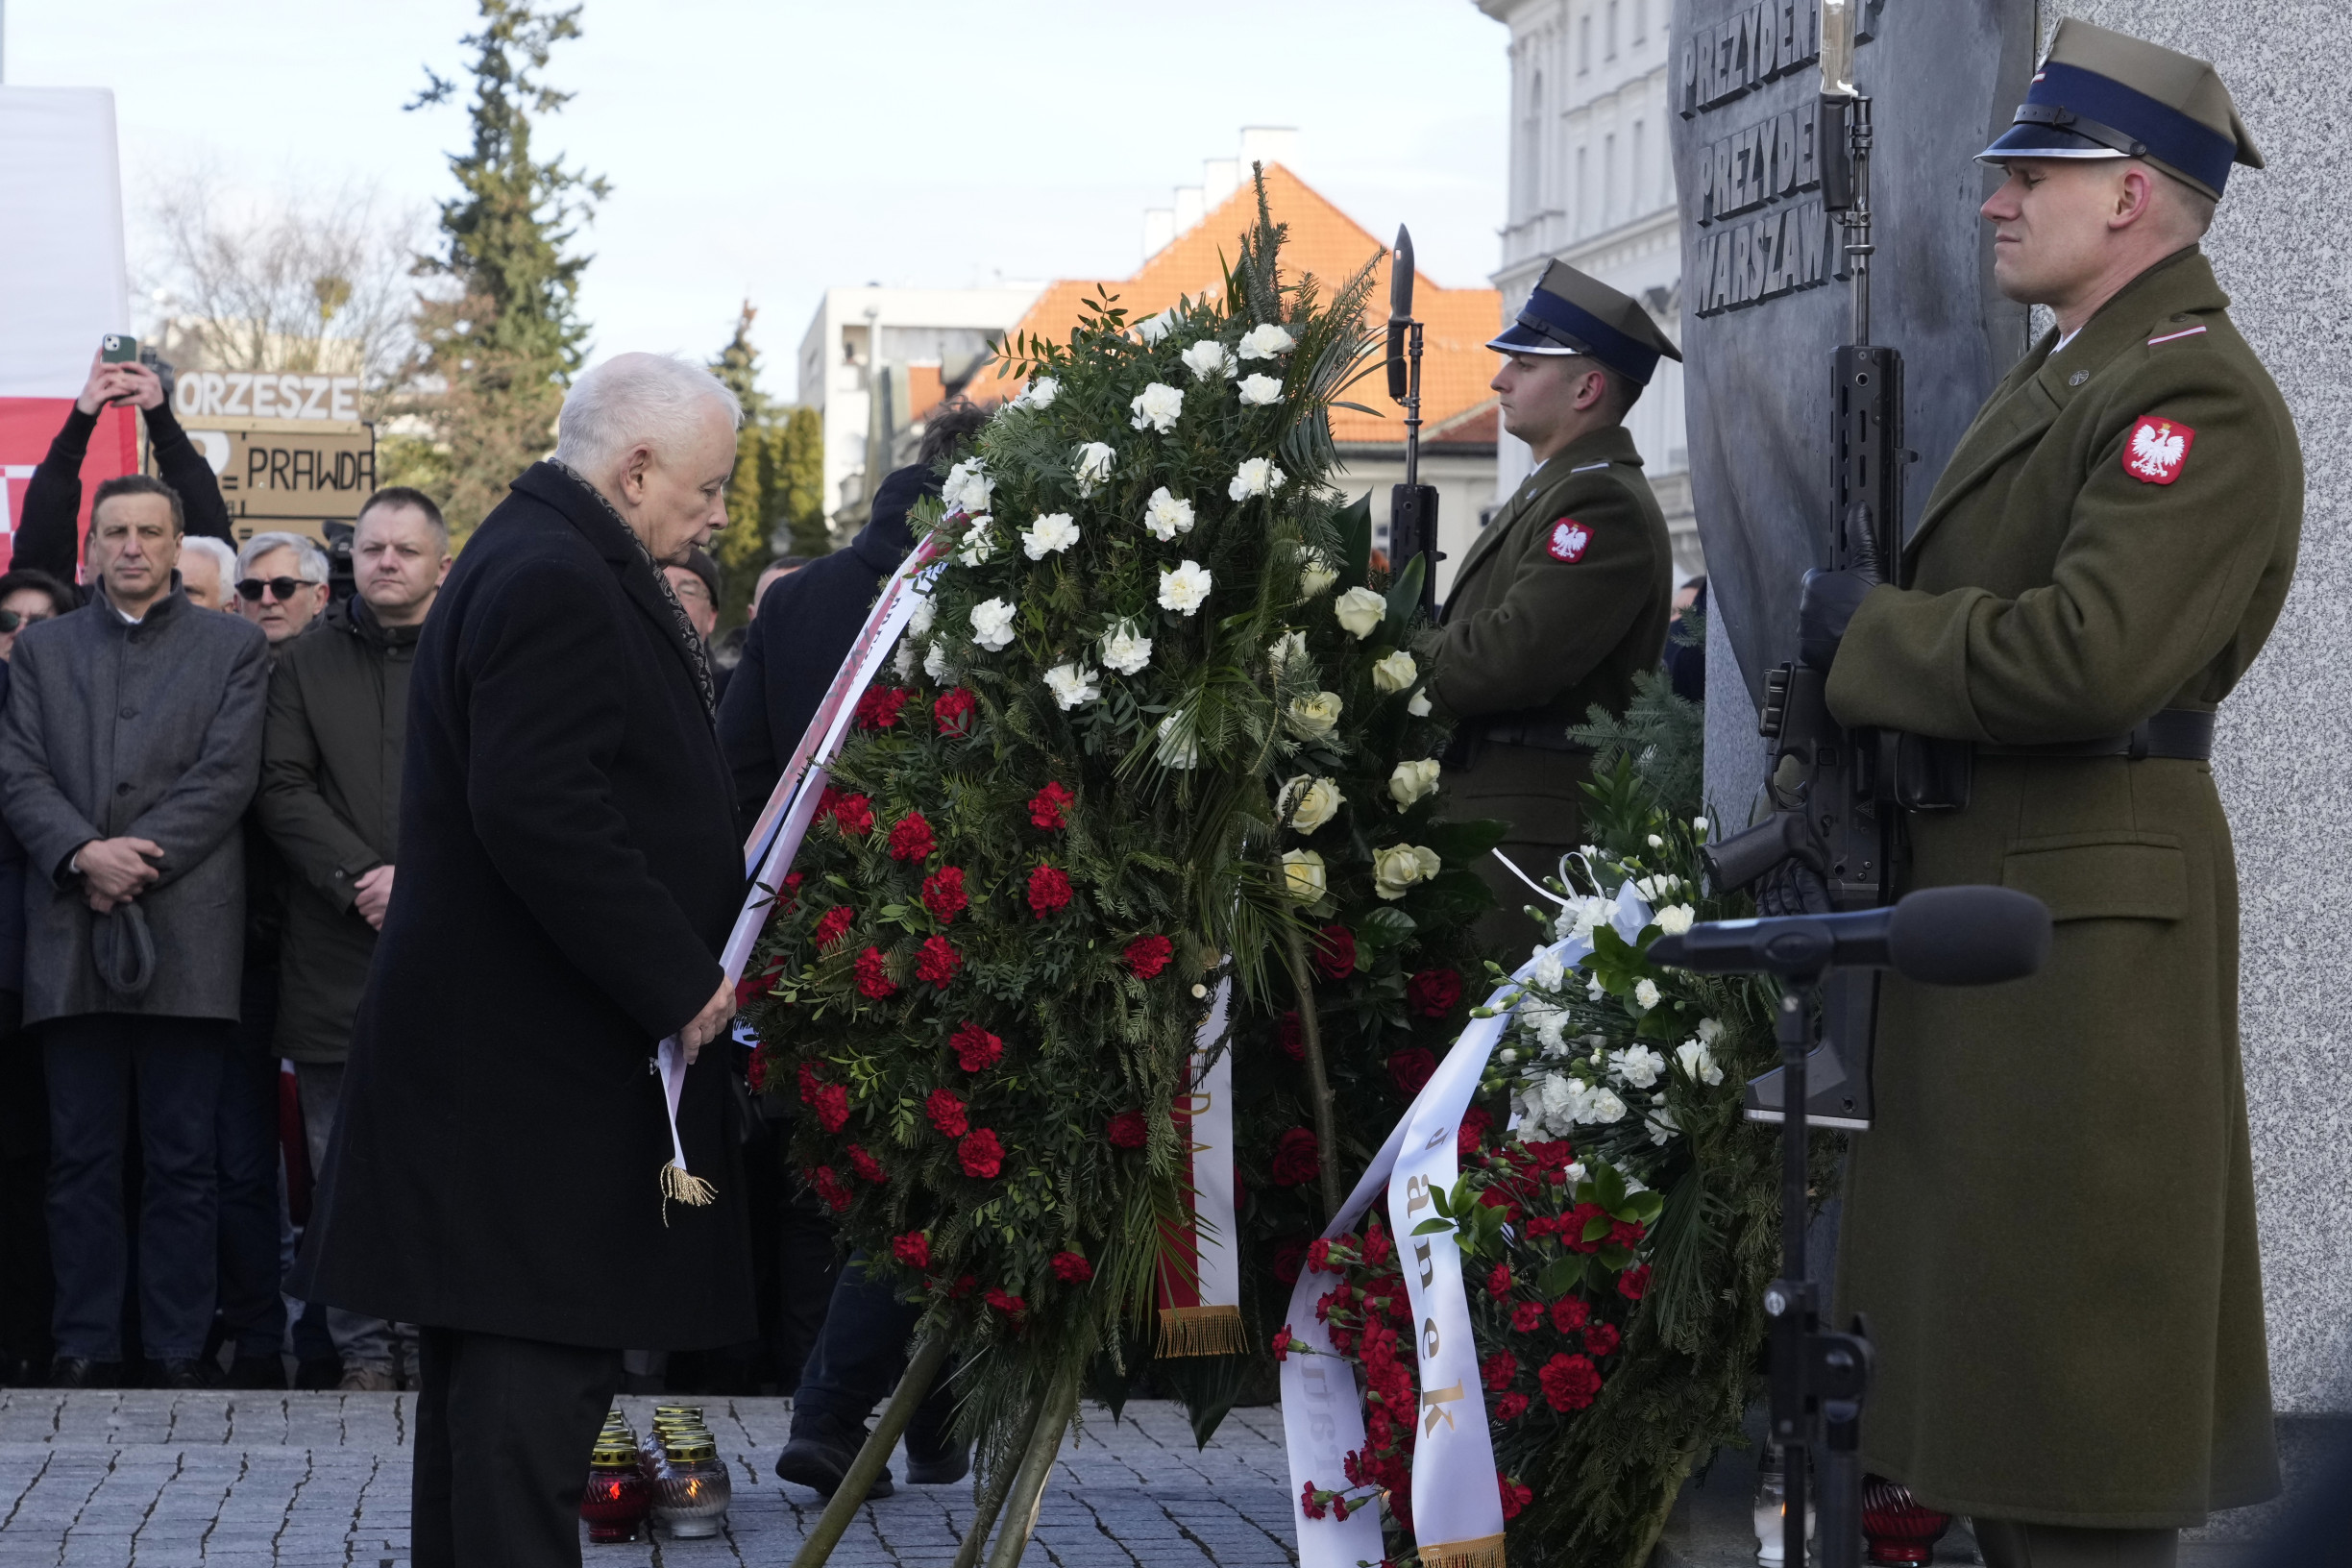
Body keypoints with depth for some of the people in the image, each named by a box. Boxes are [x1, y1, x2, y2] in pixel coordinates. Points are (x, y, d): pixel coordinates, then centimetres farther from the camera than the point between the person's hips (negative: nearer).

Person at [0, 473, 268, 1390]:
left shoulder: (231, 648, 10)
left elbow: (226, 776, -1)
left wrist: (134, 861, -11)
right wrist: (84, 854, -11)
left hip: (185, 934, -2)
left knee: (182, 1159, 0)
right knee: (80, 1157, 3)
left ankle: (179, 1350, 5)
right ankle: (85, 1348, 8)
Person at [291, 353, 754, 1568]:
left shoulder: (541, 559, 17)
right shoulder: (554, 582, -17)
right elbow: (539, 809, -26)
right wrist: (677, 979, -21)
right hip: (538, 1061, -11)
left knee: (488, 1369, 16)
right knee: (539, 1371, -9)